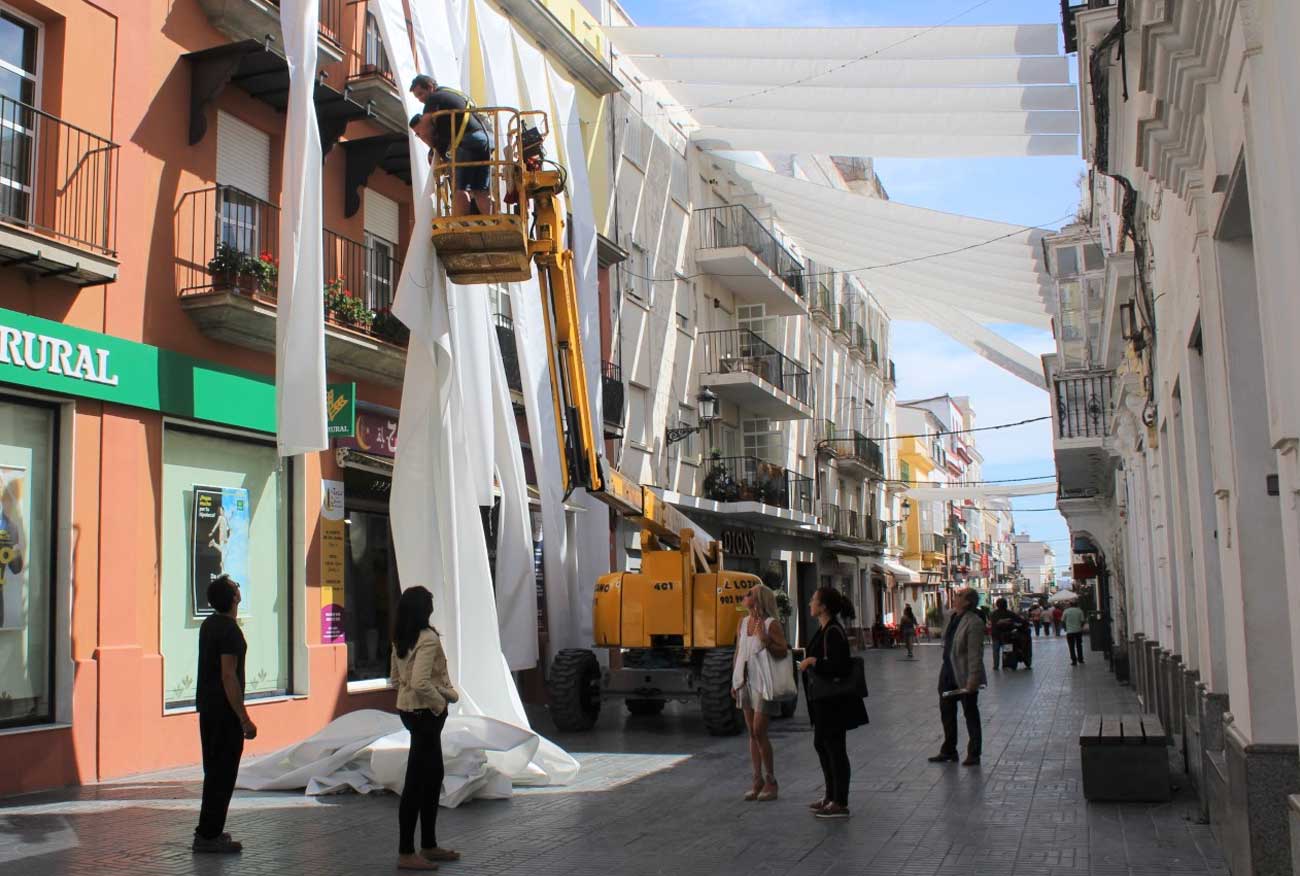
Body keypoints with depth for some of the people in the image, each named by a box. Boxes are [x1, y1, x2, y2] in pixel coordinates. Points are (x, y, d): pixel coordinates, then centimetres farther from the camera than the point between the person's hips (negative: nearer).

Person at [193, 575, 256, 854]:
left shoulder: (208, 624, 11)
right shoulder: (229, 630, -19)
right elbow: (229, 677, -23)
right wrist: (244, 719, -20)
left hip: (207, 707, 10)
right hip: (224, 710, -10)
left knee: (215, 771, 17)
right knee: (223, 773, -4)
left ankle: (207, 831, 23)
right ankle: (208, 836, -1)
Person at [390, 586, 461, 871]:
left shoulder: (400, 639, 8)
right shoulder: (428, 639, -20)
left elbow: (395, 676, 16)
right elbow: (420, 683, -29)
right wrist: (441, 701, -12)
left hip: (409, 709, 10)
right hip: (425, 713, -10)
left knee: (433, 776, 18)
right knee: (416, 781, -2)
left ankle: (429, 846, 26)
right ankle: (406, 854, 5)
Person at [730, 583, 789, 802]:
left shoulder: (771, 624, -9)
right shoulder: (742, 622, 10)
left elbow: (783, 652, -14)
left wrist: (765, 640, -27)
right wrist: (734, 682, 14)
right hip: (745, 682, 6)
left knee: (759, 732, -8)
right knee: (752, 733, 9)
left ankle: (771, 781, 4)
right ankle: (757, 780, 15)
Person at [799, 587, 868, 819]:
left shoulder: (833, 632, -20)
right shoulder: (823, 629, 10)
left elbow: (839, 666, -26)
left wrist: (813, 661, -23)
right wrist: (808, 662, 8)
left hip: (834, 701, -10)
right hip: (823, 699, 10)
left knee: (835, 748, -2)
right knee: (821, 744, 18)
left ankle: (840, 804, 7)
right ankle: (831, 796, 30)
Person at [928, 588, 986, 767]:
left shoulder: (974, 622, -20)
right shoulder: (952, 617, 7)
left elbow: (975, 653, -23)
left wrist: (972, 679, -26)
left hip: (965, 677, -9)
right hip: (948, 674, 9)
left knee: (970, 714, 5)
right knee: (946, 712, 15)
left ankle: (973, 755, 16)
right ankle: (949, 750, 28)